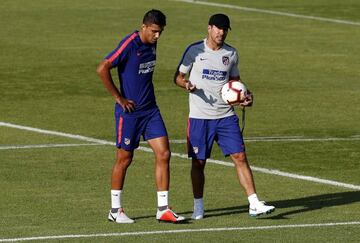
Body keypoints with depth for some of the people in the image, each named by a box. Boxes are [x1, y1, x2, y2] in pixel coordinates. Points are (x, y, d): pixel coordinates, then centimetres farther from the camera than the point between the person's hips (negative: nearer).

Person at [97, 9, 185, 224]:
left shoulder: (152, 45, 7)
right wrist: (119, 98, -16)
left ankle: (163, 209, 3)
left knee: (164, 154, -2)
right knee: (125, 158, 3)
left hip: (150, 109, 7)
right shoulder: (130, 44, -16)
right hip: (129, 111, -7)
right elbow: (102, 69, -21)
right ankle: (115, 210, 16)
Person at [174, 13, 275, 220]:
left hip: (226, 116, 2)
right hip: (199, 117, -2)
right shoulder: (195, 50, -2)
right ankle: (198, 207, 19)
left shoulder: (231, 53, 8)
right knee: (198, 162, 4)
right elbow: (178, 76, 5)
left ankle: (254, 204, -7)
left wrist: (246, 95, 0)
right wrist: (186, 84, -19)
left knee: (240, 157, -6)